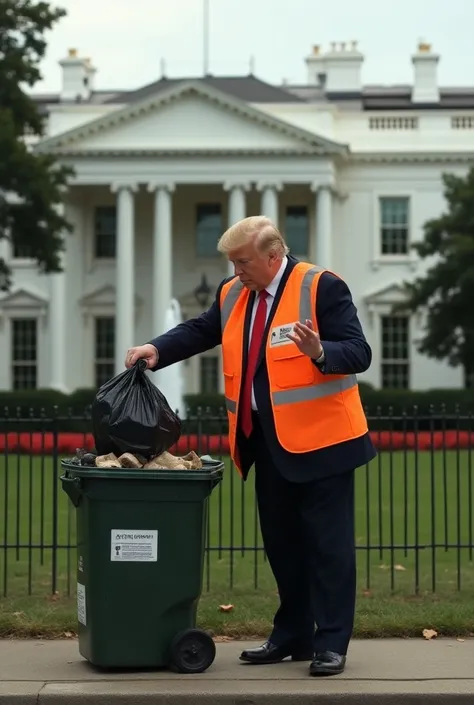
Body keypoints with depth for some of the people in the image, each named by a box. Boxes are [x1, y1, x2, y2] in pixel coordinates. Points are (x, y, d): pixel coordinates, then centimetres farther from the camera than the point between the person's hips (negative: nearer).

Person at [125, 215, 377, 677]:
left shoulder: (321, 287, -12)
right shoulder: (233, 293, 8)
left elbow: (358, 353, -15)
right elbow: (200, 330, 17)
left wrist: (319, 351, -34)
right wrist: (157, 349, 0)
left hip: (319, 439, -7)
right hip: (267, 441, 7)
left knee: (327, 543, -1)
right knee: (281, 543, 14)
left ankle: (331, 644, 4)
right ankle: (292, 637, 24)